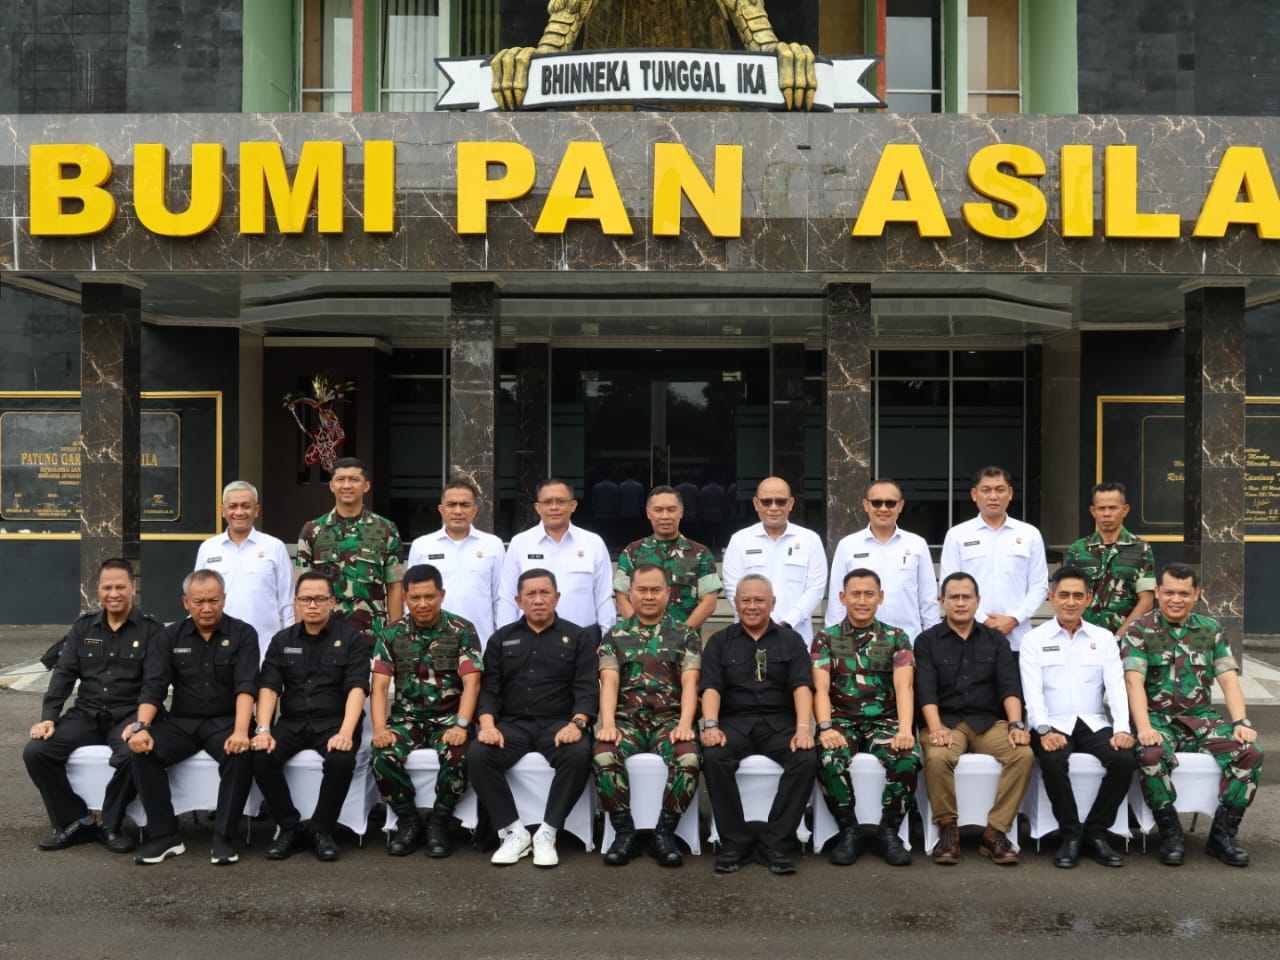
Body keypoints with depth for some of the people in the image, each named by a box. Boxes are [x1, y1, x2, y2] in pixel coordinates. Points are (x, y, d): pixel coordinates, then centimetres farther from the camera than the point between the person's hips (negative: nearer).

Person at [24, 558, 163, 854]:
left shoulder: (151, 629, -1)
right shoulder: (83, 627, 12)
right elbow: (63, 674, 6)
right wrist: (48, 717, -7)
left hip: (128, 715, -4)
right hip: (85, 714, 4)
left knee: (133, 755, -34)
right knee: (35, 751, -17)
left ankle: (111, 826, -8)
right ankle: (75, 821, -1)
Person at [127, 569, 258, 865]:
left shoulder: (243, 634, -2)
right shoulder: (171, 636, 7)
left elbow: (246, 686, -14)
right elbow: (153, 685, -1)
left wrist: (240, 731, -30)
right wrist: (142, 727, -19)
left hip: (224, 721, -3)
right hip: (181, 722, 3)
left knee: (241, 755, -33)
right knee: (142, 752, -24)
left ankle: (223, 836, -19)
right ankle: (165, 835, -14)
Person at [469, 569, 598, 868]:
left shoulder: (578, 637, 10)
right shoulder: (502, 638, 16)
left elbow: (586, 687, 0)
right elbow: (489, 687, 7)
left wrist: (577, 723, -20)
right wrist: (488, 724, -12)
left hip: (558, 723, -2)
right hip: (512, 723, 2)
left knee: (579, 754, -34)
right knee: (477, 754, -28)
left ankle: (547, 833, -19)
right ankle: (514, 831, -15)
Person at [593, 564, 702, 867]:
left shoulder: (685, 635, 12)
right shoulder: (615, 636, 13)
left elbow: (690, 683, 1)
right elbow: (609, 683, 1)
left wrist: (685, 724, -17)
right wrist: (608, 724, -16)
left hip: (669, 717, 0)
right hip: (627, 717, 1)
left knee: (689, 759, -33)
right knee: (603, 757, -32)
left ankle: (665, 833, -14)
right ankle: (624, 832, -12)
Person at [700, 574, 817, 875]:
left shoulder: (791, 640, 12)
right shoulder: (719, 642, 12)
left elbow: (801, 686, -2)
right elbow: (711, 687, -1)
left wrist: (803, 728, -19)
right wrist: (711, 725, -20)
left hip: (780, 721, 0)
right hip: (734, 721, 0)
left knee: (807, 760, -29)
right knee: (713, 757, -31)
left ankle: (775, 845, -19)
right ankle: (735, 843, -17)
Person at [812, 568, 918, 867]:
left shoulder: (897, 638, 9)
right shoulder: (826, 638, 9)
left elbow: (904, 686, -4)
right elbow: (821, 688, -3)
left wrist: (905, 729, -22)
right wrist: (826, 727, -22)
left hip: (884, 720, 1)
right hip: (842, 720, 0)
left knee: (907, 759, -31)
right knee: (829, 760, -33)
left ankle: (889, 831, -9)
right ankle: (848, 831, -10)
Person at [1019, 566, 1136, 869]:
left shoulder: (1104, 638, 14)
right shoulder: (1034, 639, 6)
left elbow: (1116, 687, 3)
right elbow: (1032, 692, -4)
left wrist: (1122, 729, -13)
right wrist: (1044, 730, -21)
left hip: (1094, 724, 3)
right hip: (1053, 725, -2)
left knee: (1124, 759, -26)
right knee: (1053, 761, -33)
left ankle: (1095, 832, -9)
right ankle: (1069, 834, -14)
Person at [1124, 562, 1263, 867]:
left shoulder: (1210, 629, 11)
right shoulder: (1139, 630, -1)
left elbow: (1229, 679, 4)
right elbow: (1134, 682, -12)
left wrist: (1241, 722, -12)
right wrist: (1143, 727, -26)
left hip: (1201, 719, 4)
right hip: (1157, 719, -3)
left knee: (1251, 751, -22)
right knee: (1151, 755, -36)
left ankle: (1223, 833, -6)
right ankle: (1170, 833, -12)